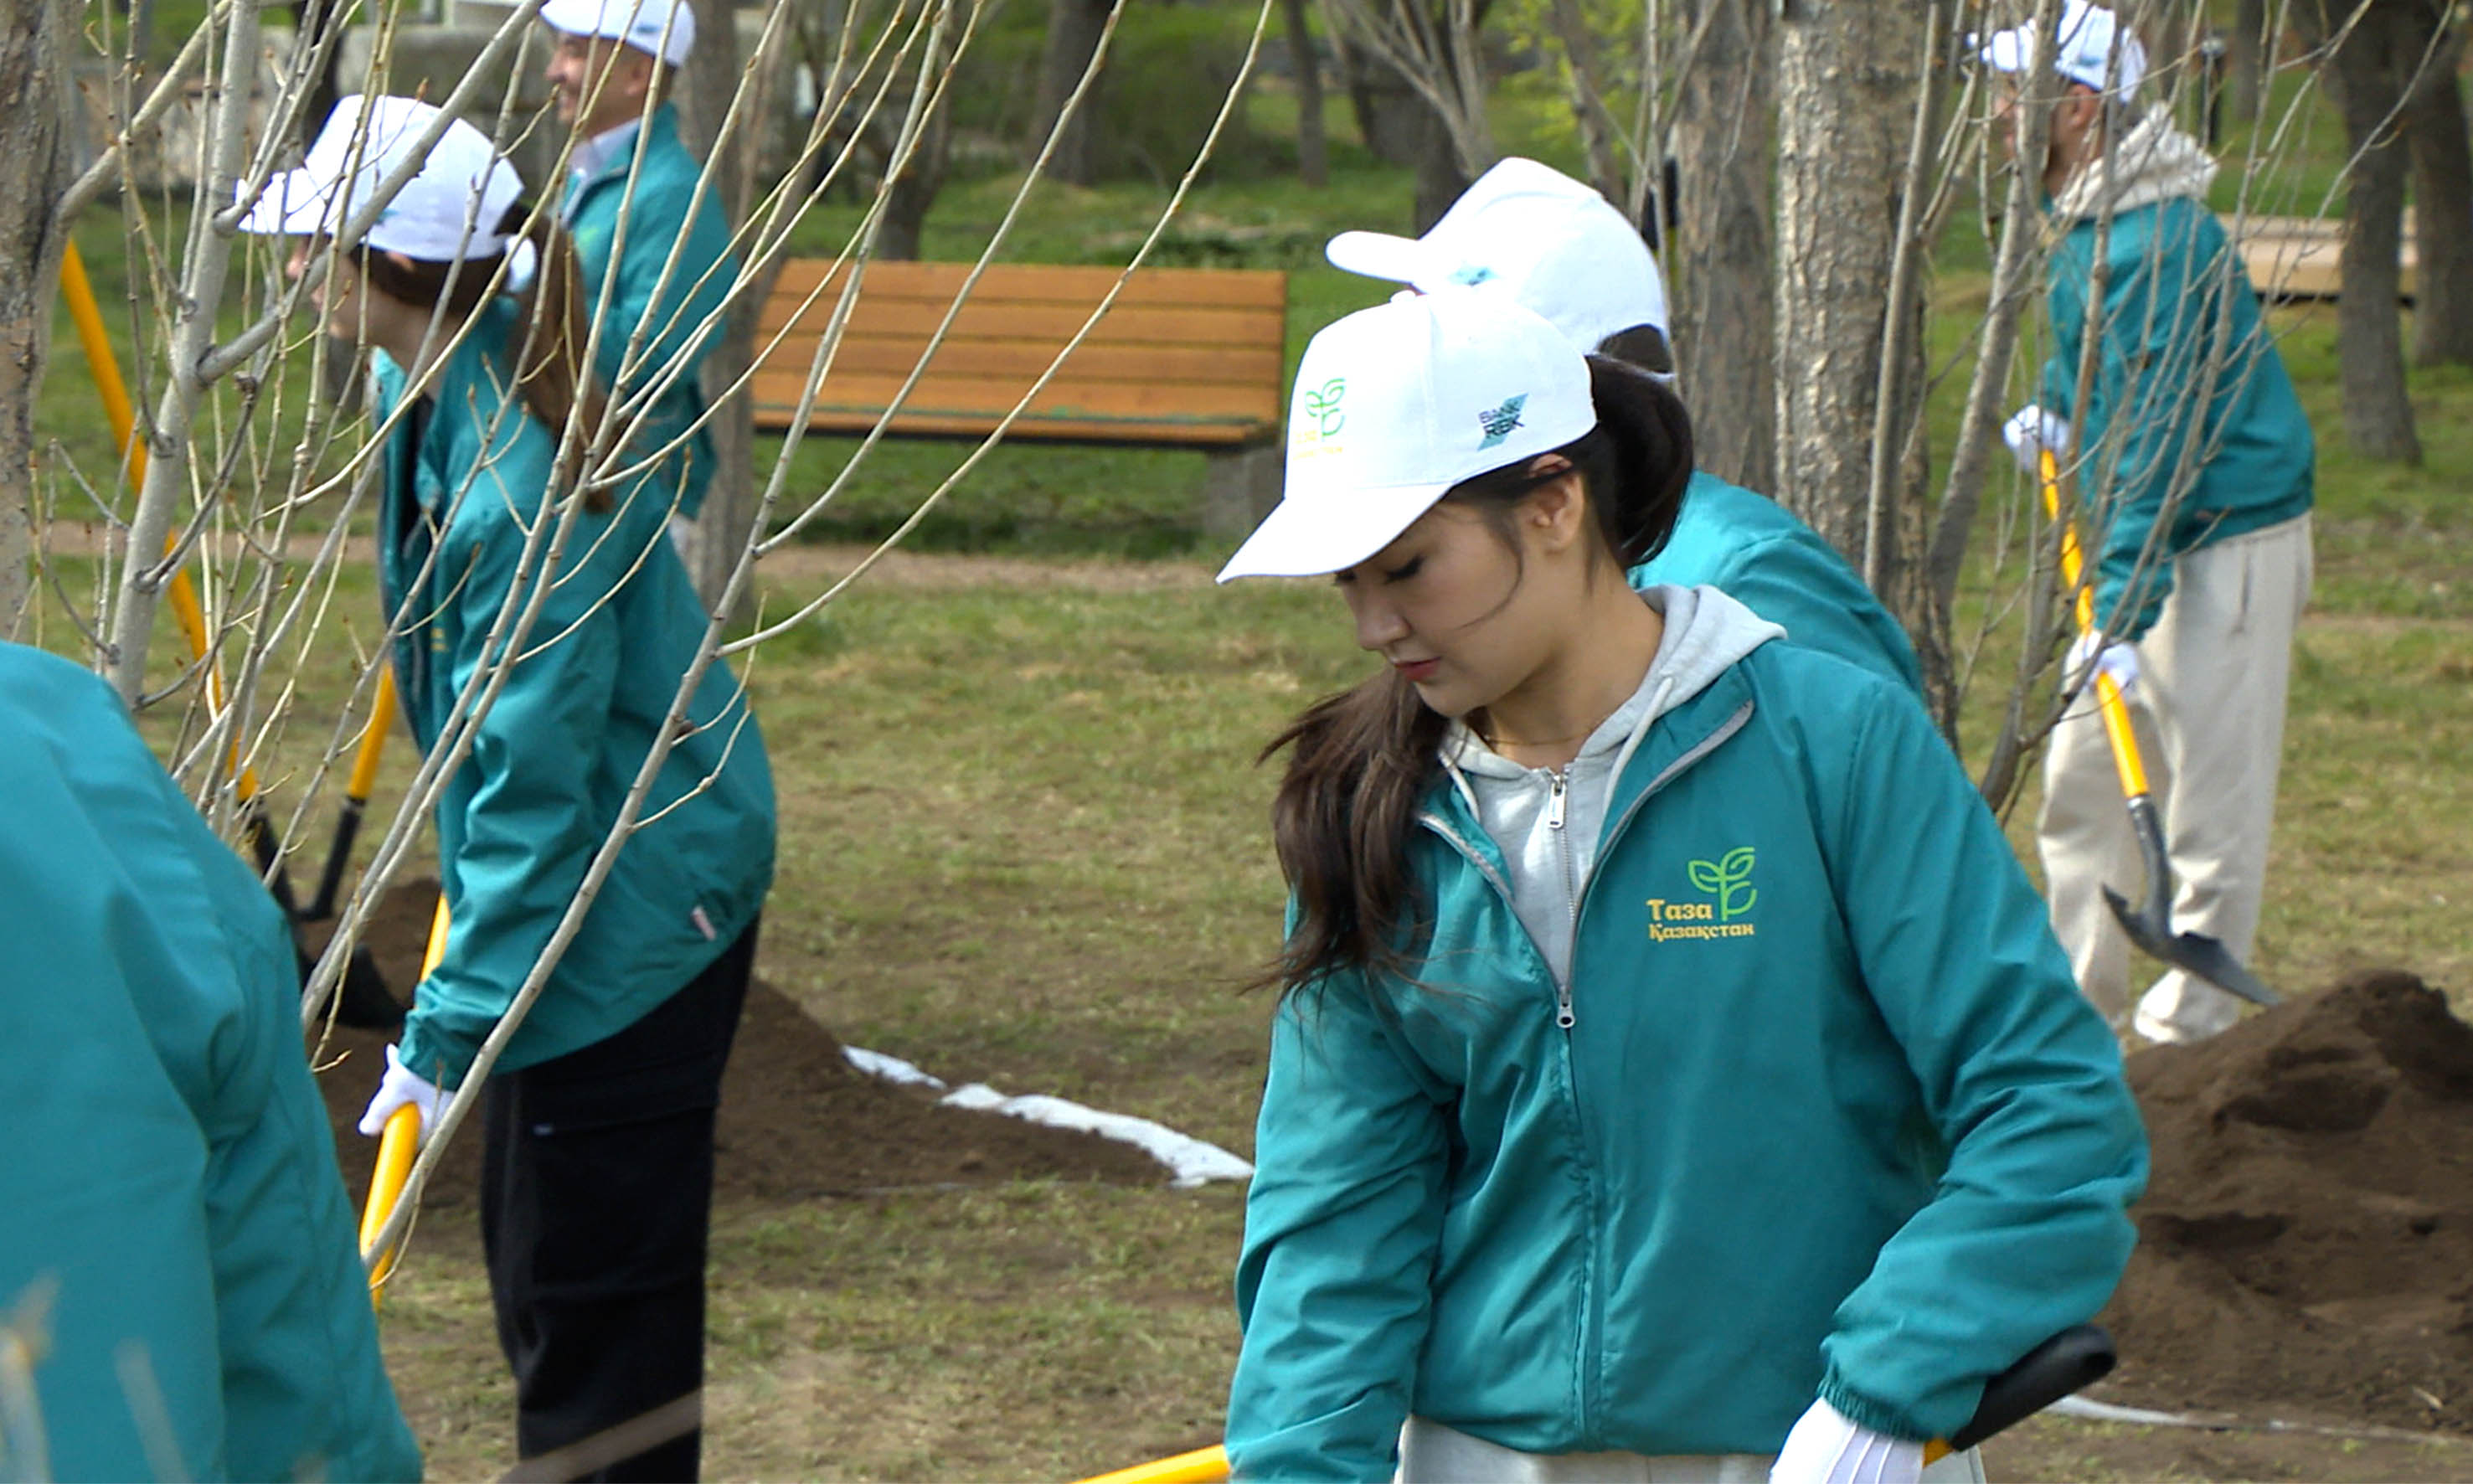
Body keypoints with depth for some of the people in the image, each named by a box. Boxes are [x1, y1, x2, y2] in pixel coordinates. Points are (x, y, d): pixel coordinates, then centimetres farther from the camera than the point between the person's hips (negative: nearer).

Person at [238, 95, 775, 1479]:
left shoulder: (519, 482, -29)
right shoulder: (442, 392, -2)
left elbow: (531, 775, -26)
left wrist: (450, 1026, -23)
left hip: (637, 903, -10)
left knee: (591, 1290, -2)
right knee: (534, 1255, 20)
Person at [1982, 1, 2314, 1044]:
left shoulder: (2153, 245, -23)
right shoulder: (2086, 223, 9)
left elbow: (2158, 445, -26)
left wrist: (2122, 619, -27)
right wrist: (2059, 416, 12)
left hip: (2227, 540, -11)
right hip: (2156, 539, 11)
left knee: (2212, 801, -5)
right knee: (2082, 773, 14)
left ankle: (2190, 1027, 1)